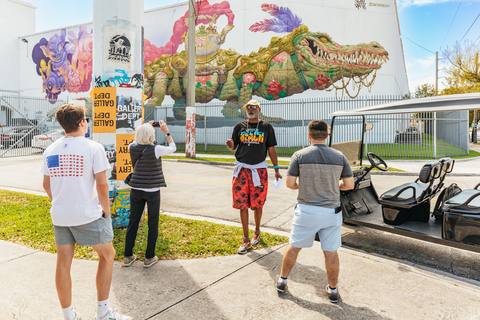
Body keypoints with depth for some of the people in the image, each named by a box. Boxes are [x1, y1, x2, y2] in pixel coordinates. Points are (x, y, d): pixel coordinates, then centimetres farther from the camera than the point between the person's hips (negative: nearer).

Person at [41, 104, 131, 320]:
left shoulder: (50, 150, 6)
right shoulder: (93, 148, -12)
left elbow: (46, 185, 12)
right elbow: (101, 184, -14)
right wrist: (106, 211, -3)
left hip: (59, 215, 6)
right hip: (87, 215, -6)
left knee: (63, 263, 12)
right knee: (107, 255, 12)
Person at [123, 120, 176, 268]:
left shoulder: (132, 148, -3)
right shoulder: (155, 150, -16)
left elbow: (136, 142, 22)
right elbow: (173, 148, 1)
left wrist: (145, 128, 21)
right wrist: (166, 131, 8)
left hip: (136, 190, 4)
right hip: (152, 191, -4)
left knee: (133, 222, 12)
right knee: (153, 223, 8)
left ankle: (128, 256, 22)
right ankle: (149, 258, 16)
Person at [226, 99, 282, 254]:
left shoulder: (266, 127, 4)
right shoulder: (240, 126, 9)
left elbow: (271, 149, 5)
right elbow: (234, 147, 11)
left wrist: (276, 169, 0)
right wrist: (231, 145, -14)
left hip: (259, 169, -1)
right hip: (241, 169, 2)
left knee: (257, 204, 6)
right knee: (242, 205, 0)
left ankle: (257, 232, 31)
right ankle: (246, 240, 10)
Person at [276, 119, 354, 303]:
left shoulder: (299, 155, -9)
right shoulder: (339, 157, -2)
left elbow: (290, 184, -9)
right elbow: (349, 185, 1)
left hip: (306, 210, -1)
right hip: (331, 212, 1)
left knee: (294, 246, 15)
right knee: (331, 252, 12)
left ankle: (282, 280, 30)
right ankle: (333, 290, 26)